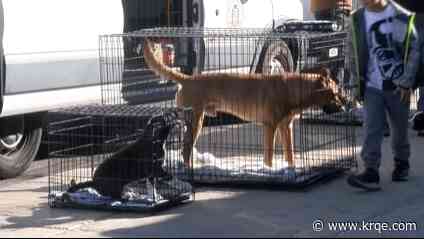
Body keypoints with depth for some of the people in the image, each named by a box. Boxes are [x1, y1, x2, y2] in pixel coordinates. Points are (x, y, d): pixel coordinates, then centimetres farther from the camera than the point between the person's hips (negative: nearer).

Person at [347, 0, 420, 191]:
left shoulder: (402, 17, -10)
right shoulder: (357, 19, 0)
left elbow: (414, 50, -6)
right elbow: (354, 54, 10)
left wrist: (406, 83, -8)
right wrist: (358, 82, 7)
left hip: (397, 87, -2)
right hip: (372, 87, 2)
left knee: (400, 128, 12)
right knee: (371, 129, -8)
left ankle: (401, 163, 33)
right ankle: (371, 172, -10)